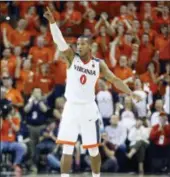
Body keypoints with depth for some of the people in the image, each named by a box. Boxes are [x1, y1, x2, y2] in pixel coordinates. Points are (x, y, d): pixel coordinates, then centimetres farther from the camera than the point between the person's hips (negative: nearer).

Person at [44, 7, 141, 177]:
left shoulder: (98, 64, 2)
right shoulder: (72, 57, -1)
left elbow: (114, 79, -1)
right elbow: (59, 41, -14)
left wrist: (131, 93, -15)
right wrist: (52, 21, -29)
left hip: (88, 108, 1)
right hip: (71, 107, -1)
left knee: (93, 149, 9)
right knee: (67, 149, -5)